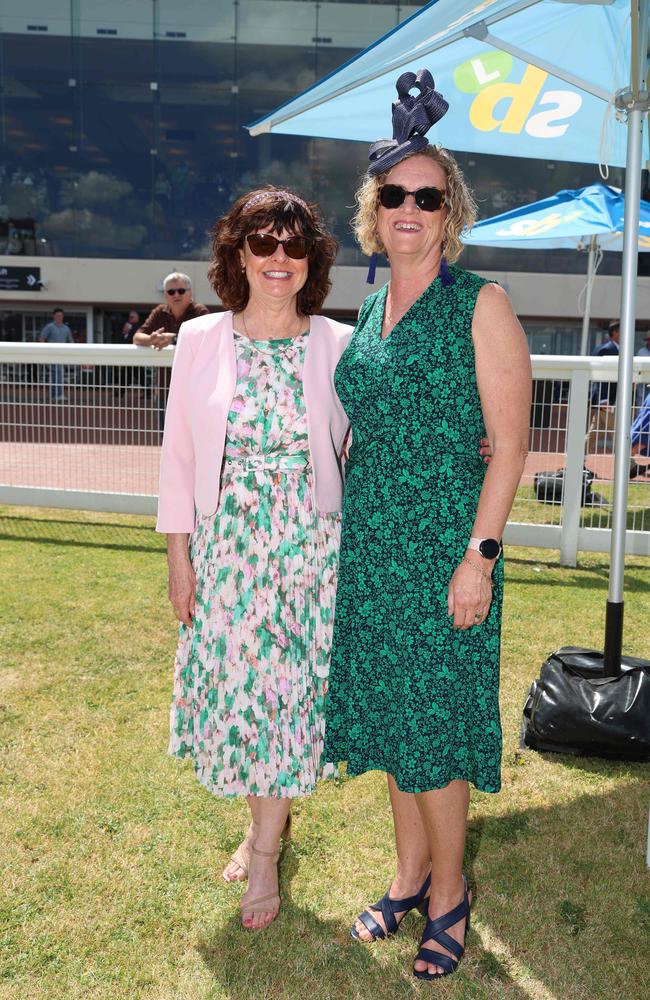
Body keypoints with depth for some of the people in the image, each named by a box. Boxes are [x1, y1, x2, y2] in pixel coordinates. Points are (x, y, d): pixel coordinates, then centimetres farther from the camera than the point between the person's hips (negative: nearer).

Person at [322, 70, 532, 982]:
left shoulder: (481, 305, -7)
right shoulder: (371, 310, 12)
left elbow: (508, 443, -11)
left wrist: (480, 554, -17)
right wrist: (347, 527, 14)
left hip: (445, 545, -6)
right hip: (370, 544, 6)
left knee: (433, 724, 3)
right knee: (389, 718, 15)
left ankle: (448, 894, 26)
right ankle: (410, 878, 34)